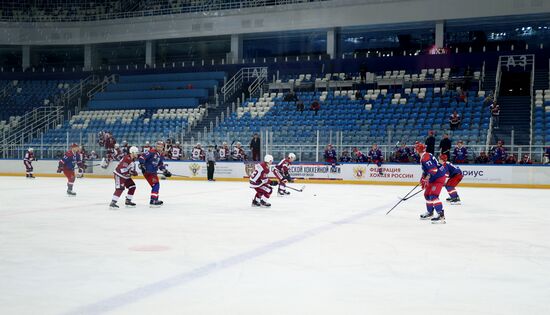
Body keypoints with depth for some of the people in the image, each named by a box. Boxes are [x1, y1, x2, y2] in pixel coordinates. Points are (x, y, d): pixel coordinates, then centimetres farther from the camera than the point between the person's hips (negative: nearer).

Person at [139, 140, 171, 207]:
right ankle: (152, 201, -17)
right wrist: (142, 164, -28)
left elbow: (161, 165, 22)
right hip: (147, 171, -9)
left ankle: (155, 199, 35)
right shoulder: (152, 152, -15)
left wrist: (165, 171, 14)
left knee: (157, 185, 19)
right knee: (155, 185, -15)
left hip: (153, 172, 10)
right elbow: (142, 157, -20)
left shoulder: (161, 155, 12)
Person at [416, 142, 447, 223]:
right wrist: (423, 179, 26)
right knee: (427, 195, 20)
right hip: (433, 179, 11)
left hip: (438, 178, -11)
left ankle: (441, 216, -26)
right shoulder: (424, 156, 13)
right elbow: (426, 170, 25)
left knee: (433, 196, -20)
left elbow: (433, 169, -29)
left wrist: (427, 178, -24)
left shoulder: (425, 158, -21)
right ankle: (430, 213, 36)